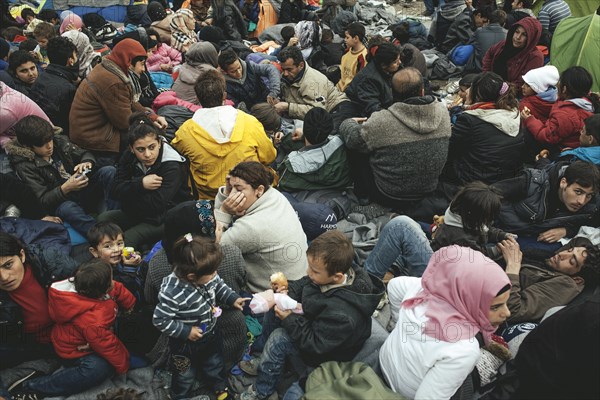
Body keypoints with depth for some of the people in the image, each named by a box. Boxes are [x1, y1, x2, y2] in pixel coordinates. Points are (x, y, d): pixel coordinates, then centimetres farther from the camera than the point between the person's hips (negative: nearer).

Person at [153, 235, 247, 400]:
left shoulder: (207, 275, -22)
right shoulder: (172, 293, -40)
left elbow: (219, 285, 2)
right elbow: (160, 320, -28)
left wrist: (233, 298, -8)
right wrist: (185, 332, -25)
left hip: (210, 334, 5)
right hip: (185, 343, -5)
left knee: (216, 364, 30)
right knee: (186, 375, 23)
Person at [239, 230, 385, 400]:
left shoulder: (341, 314, -40)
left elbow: (316, 345, -30)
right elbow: (301, 285, -1)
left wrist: (289, 320, -27)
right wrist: (285, 292, -19)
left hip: (325, 354, -8)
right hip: (314, 326, 8)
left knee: (278, 339, -21)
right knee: (274, 306, 5)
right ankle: (265, 359, 17)